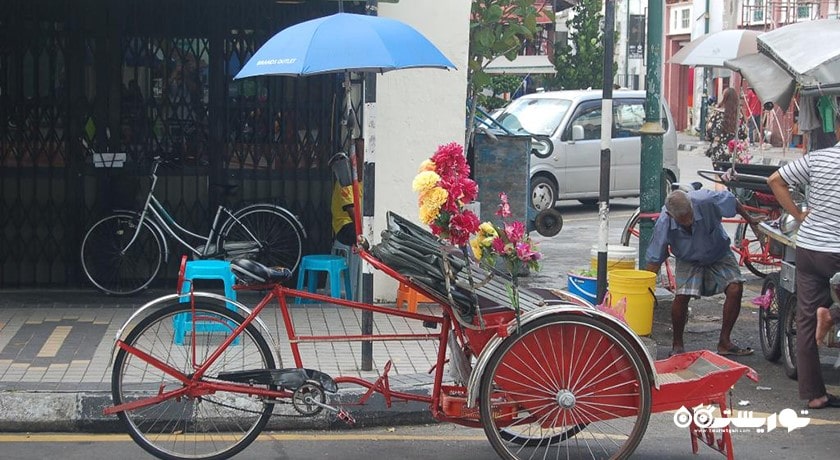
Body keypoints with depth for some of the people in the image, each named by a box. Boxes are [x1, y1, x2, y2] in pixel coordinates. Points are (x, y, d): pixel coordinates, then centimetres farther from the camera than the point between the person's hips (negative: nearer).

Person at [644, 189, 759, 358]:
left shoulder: (706, 200, -34)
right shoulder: (664, 224, -30)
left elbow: (731, 200, -11)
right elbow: (654, 261, -19)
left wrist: (750, 220, 3)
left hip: (719, 255, 1)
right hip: (689, 261, -1)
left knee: (735, 289, -19)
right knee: (681, 296, -23)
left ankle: (724, 342, -3)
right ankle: (677, 344, -1)